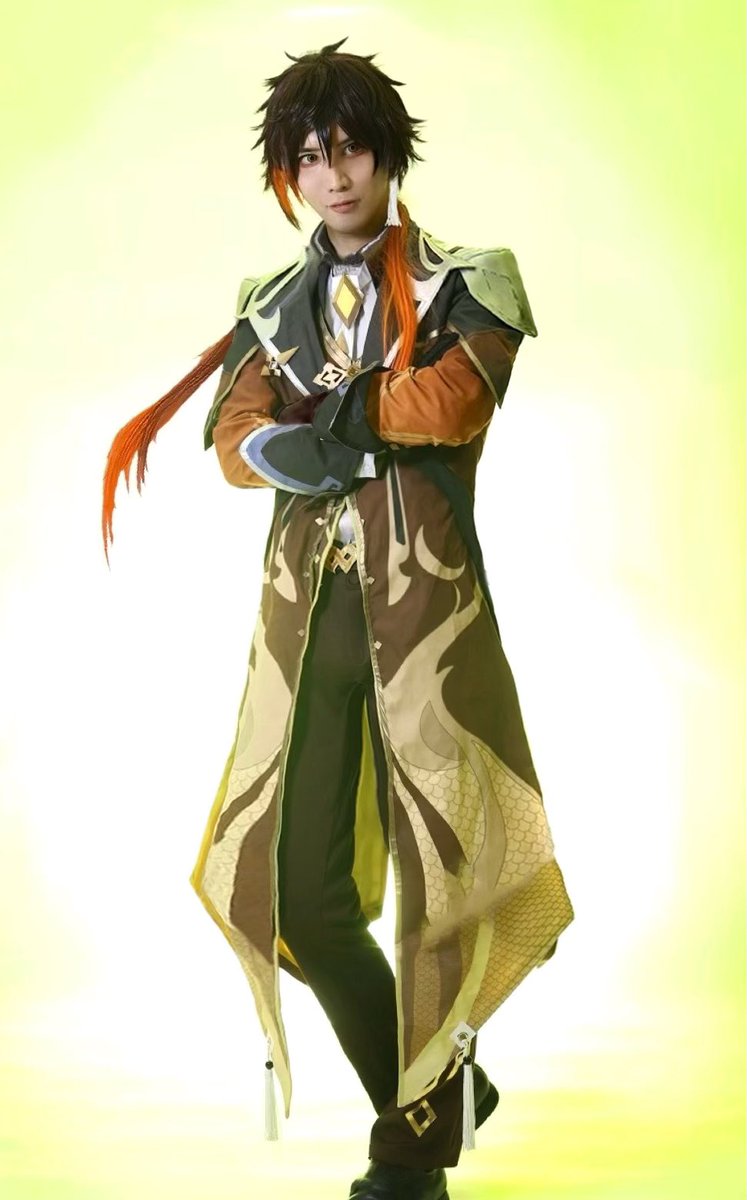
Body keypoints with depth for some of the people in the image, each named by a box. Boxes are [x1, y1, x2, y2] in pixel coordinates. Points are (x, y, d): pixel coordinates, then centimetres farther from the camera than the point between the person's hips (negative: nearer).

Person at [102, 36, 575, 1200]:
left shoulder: (464, 285, 5)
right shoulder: (273, 304, 17)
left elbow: (453, 400, -15)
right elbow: (236, 441, 3)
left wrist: (323, 410, -5)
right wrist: (294, 444, -18)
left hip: (424, 604, -4)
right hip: (305, 610, 4)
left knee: (440, 868, -3)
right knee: (297, 885, 2)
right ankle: (434, 1099, 23)